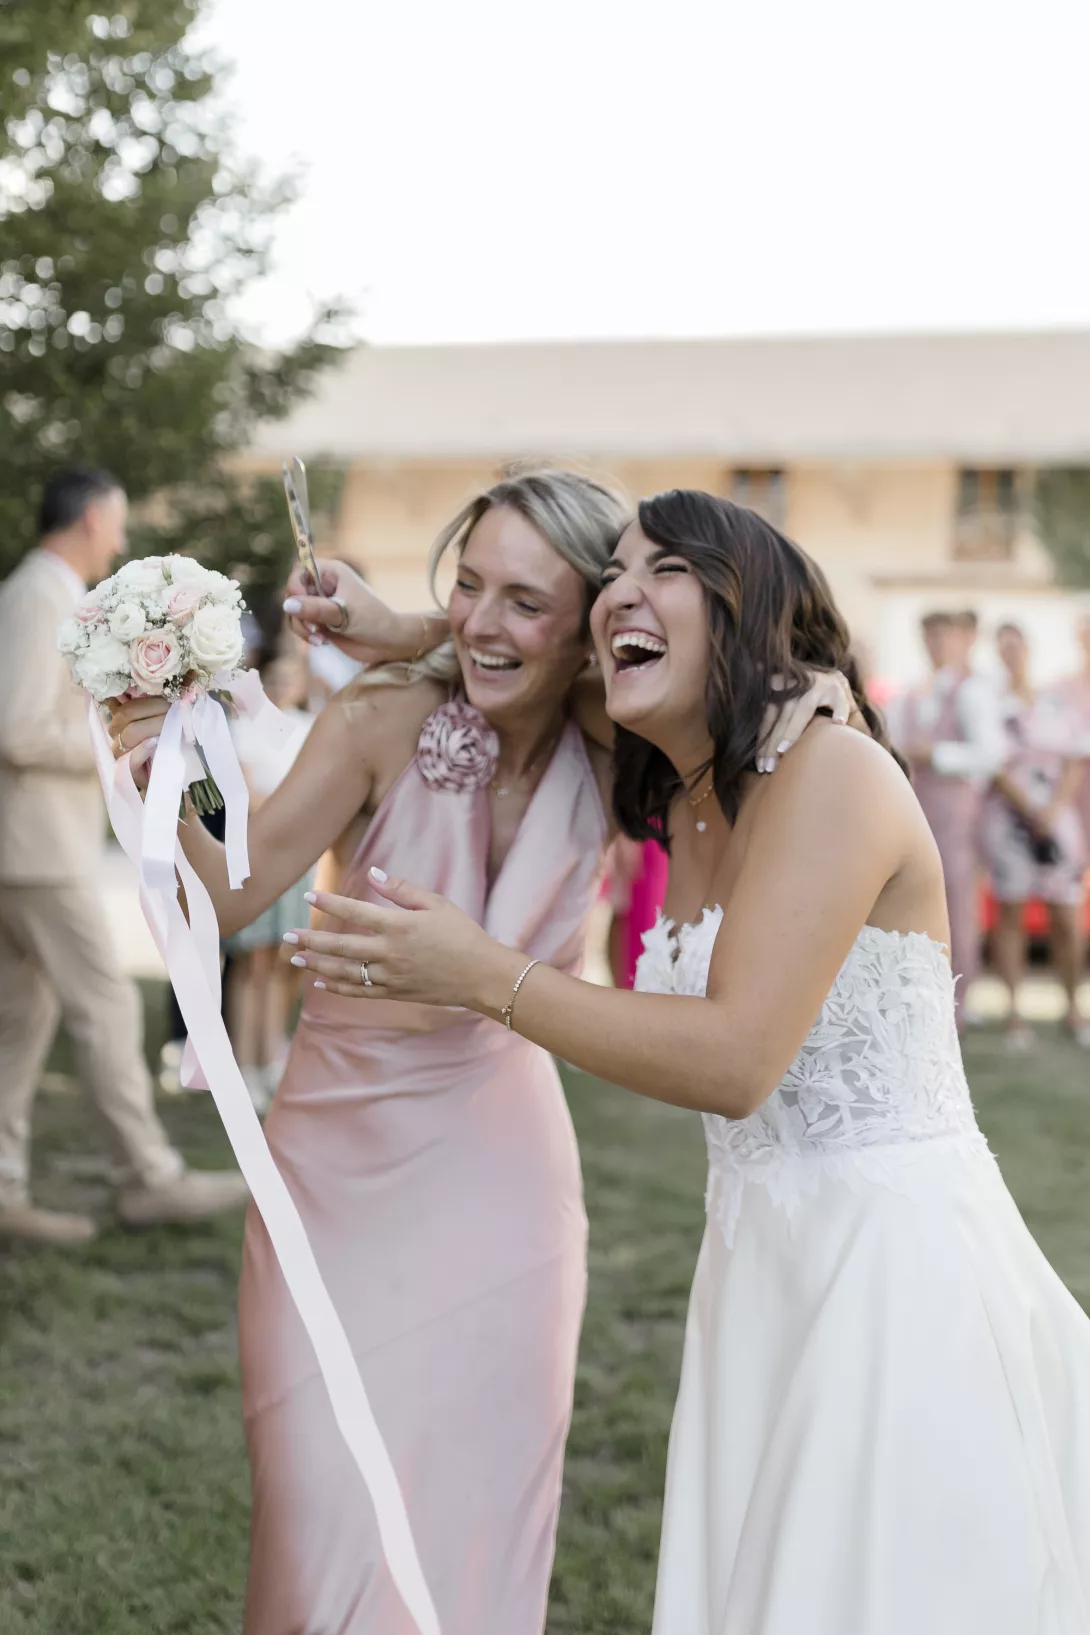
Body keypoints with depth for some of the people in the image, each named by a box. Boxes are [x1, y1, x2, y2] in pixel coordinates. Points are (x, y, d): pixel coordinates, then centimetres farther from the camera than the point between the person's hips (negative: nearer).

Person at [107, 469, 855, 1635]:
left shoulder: (612, 762, -7)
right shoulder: (385, 721, -15)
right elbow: (230, 897, -17)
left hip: (495, 1169, 2)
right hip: (340, 1155, -1)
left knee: (469, 1504, 10)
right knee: (323, 1504, 2)